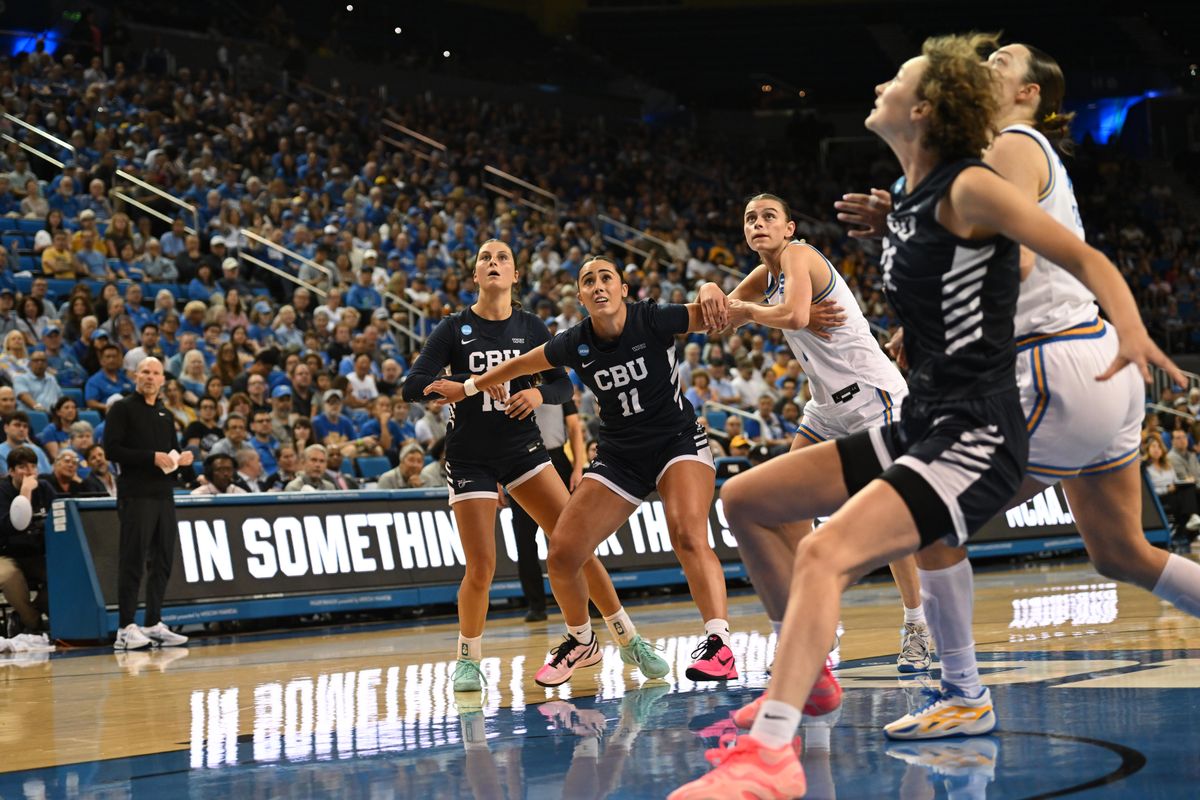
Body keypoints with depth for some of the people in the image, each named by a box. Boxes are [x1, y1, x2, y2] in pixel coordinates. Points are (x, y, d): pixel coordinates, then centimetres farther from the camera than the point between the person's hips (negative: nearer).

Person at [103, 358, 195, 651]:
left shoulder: (165, 415, 20)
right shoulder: (123, 409, -1)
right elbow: (111, 449, -11)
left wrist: (181, 460, 3)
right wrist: (152, 457, -17)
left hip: (164, 495, 7)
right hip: (135, 495, -7)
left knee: (162, 561, 7)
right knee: (132, 561, -8)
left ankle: (154, 624, 14)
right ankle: (126, 627, -7)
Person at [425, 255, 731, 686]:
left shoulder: (653, 320, -17)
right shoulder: (576, 344, -6)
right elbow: (521, 364, 11)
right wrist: (467, 387, 21)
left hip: (678, 441, -4)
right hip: (619, 455, 4)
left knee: (688, 535, -31)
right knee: (562, 554, -4)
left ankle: (719, 644, -31)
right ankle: (581, 642, 22)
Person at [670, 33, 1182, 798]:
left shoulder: (968, 190, -11)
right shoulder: (906, 200, 13)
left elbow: (1087, 259, -15)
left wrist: (1132, 331, -31)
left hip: (976, 439, -9)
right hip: (918, 426, 9)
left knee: (825, 552, -29)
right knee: (743, 502, 12)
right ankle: (807, 675, 22)